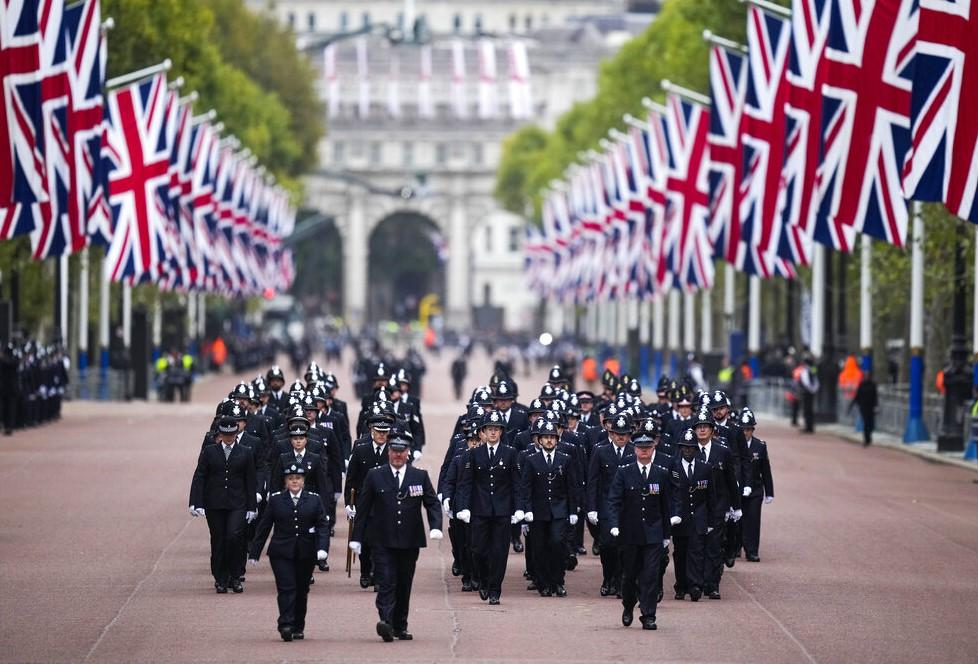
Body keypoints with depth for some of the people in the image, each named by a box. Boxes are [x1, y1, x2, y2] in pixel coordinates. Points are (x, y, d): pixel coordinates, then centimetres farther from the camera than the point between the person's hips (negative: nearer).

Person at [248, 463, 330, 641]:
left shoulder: (314, 500, 5)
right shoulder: (275, 500, 4)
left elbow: (323, 525, -1)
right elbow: (264, 527, 6)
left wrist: (322, 548, -17)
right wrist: (254, 553, 5)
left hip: (305, 554, 2)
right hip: (281, 553, -2)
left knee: (301, 591, 8)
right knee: (286, 588, -13)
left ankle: (298, 628, 19)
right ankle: (286, 625, -20)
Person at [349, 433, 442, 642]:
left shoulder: (420, 476, 7)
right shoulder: (375, 476, 4)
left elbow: (433, 503, 6)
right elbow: (362, 507, 6)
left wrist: (436, 526, -13)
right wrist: (357, 537, 3)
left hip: (410, 542, 2)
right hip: (383, 542, -2)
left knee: (404, 585, 8)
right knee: (386, 583, -15)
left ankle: (400, 627, 17)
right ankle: (386, 622, -27)